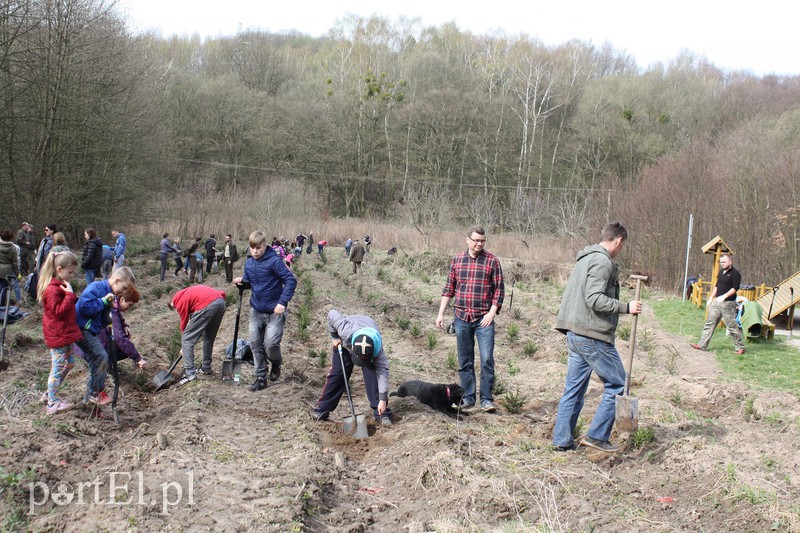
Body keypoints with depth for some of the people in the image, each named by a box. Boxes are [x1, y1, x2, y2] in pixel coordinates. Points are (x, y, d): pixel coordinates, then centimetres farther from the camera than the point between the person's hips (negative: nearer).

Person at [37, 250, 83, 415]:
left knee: (69, 364, 19)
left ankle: (51, 395, 31)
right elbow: (59, 311, -27)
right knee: (58, 368, 0)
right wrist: (70, 294, -28)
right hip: (58, 335, -10)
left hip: (66, 332, 10)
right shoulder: (53, 289, -22)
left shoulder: (61, 285, 10)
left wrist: (73, 298, 6)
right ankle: (52, 404, 12)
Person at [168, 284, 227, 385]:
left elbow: (184, 323, 16)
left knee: (187, 339, 3)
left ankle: (190, 374, -3)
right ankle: (206, 368, 35)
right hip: (221, 301, 8)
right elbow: (222, 293, 27)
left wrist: (183, 348, 27)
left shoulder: (179, 301, 13)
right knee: (209, 338, 26)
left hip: (207, 307, -8)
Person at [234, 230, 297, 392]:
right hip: (256, 310, 6)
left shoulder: (274, 261, -16)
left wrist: (283, 302, -25)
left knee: (270, 344, -12)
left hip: (274, 311, -6)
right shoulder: (249, 262, 4)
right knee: (255, 344, 7)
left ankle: (276, 364, 21)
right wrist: (241, 281, -6)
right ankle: (260, 377, 19)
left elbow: (291, 280, -19)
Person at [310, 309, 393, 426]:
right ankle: (321, 409, 5)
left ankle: (381, 413, -11)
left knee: (372, 374, -17)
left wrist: (383, 400, -37)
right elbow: (332, 314, -26)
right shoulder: (345, 330, -44)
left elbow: (383, 370, -36)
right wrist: (334, 337, -15)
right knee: (336, 373, -5)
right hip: (344, 342, 1)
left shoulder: (376, 348, -41)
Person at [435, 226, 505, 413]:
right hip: (462, 318, 3)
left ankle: (486, 399, 2)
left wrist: (492, 313, -10)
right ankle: (468, 398, 19)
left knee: (487, 359, -7)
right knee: (464, 361, 9)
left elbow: (499, 289, -1)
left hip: (484, 319, -3)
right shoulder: (457, 260, 7)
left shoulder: (492, 261, -1)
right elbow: (449, 288, 11)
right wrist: (441, 313, 7)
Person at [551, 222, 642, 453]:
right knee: (617, 384, 2)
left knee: (574, 388, 13)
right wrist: (626, 307, -18)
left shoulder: (585, 259, 18)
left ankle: (562, 439, 16)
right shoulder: (603, 262, -13)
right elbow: (595, 299, -22)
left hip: (574, 333, 10)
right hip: (592, 336, -10)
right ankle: (596, 436, 3)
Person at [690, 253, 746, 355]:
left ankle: (740, 347, 8)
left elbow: (735, 288, -20)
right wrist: (711, 298, 19)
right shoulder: (721, 272, 15)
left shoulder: (735, 273, -10)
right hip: (717, 302, 8)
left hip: (728, 303, -8)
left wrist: (724, 296, -29)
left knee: (732, 326, -3)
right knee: (710, 323, 6)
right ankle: (702, 345, 8)